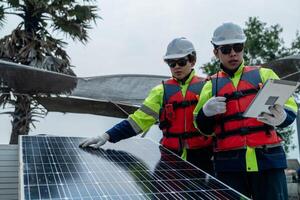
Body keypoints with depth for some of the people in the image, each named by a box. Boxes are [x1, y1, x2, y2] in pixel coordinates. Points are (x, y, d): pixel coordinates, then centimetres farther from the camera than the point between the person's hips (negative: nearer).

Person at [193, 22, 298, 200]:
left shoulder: (264, 74, 12)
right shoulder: (211, 85, 15)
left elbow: (290, 108, 5)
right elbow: (203, 128, 13)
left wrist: (281, 118, -18)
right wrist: (206, 112, -9)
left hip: (268, 159, 0)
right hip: (229, 165, 1)